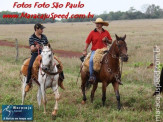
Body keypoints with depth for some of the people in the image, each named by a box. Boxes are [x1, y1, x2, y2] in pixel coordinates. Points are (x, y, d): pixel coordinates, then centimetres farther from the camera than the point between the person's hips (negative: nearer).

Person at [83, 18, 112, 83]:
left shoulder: (106, 32, 9)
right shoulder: (92, 33, 5)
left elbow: (110, 42, 16)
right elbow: (87, 42, 8)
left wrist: (107, 40, -5)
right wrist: (85, 50, 0)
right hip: (95, 51, -1)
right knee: (91, 60, -29)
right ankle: (91, 76, -23)